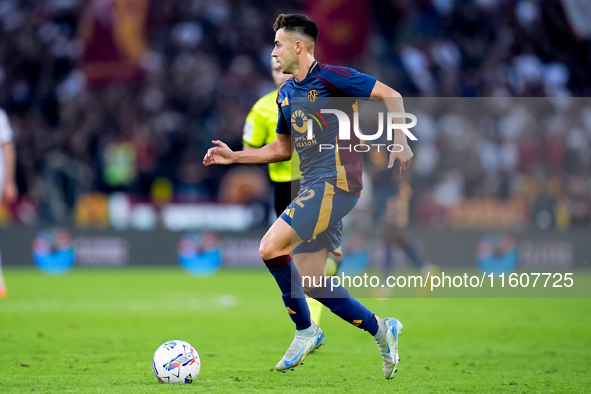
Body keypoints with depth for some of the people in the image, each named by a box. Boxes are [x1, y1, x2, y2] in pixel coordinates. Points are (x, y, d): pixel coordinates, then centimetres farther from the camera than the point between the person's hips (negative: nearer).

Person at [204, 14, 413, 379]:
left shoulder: (330, 76, -8)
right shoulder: (286, 93, 17)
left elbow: (390, 96, -8)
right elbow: (282, 148, 27)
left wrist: (400, 141, -18)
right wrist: (233, 157, 20)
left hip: (335, 182, -9)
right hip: (313, 187, 9)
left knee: (271, 247, -20)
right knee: (310, 282, 4)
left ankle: (305, 331, -3)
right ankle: (381, 329, 17)